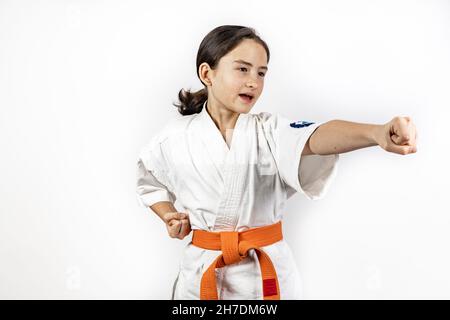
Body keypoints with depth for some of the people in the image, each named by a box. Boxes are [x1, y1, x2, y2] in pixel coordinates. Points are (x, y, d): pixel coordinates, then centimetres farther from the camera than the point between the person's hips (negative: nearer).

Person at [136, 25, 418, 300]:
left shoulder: (272, 131, -7)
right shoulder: (175, 138, -4)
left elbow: (317, 137, -30)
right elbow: (150, 184, 17)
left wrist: (377, 133, -49)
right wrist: (170, 216, -1)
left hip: (268, 273, 0)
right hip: (203, 273, 1)